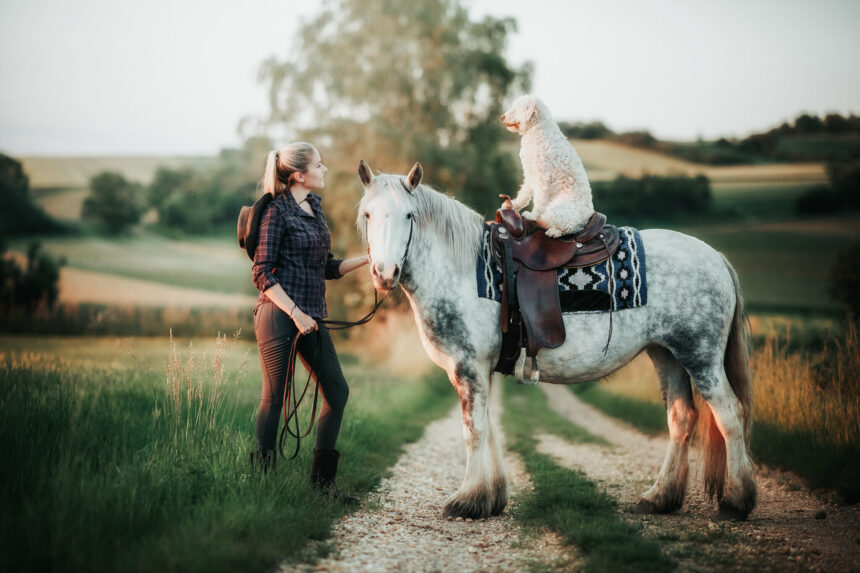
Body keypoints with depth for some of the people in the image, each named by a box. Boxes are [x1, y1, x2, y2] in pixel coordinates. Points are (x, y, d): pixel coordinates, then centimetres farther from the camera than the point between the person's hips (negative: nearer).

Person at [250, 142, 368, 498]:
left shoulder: (315, 209, 14)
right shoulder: (277, 212, -9)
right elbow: (263, 274, -13)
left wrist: (368, 257, 9)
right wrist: (296, 314, -18)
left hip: (311, 316, 8)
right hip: (279, 315, -8)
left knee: (337, 391, 6)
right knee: (275, 397, -2)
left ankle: (321, 478, 14)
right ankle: (262, 477, 9)